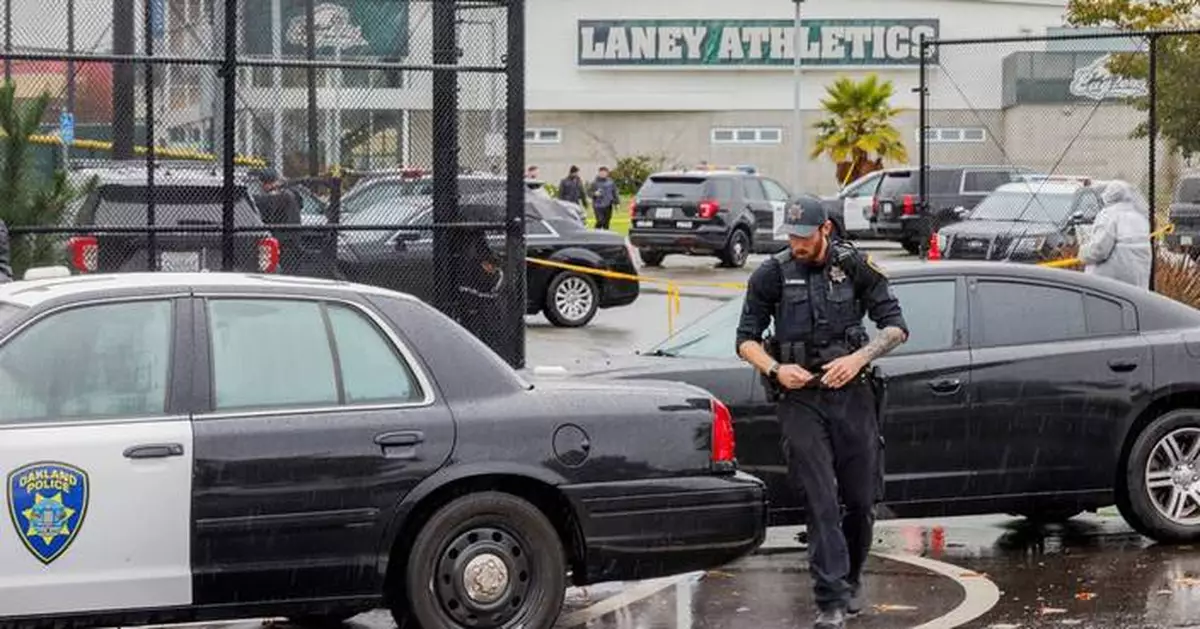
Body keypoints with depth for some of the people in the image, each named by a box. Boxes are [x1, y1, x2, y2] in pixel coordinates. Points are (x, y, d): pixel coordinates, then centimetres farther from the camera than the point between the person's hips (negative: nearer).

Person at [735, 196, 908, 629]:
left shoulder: (855, 267, 1)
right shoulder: (772, 275, 1)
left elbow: (895, 326, 3)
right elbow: (747, 338, 7)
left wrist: (859, 358, -13)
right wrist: (775, 369, -12)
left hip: (852, 394, 1)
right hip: (800, 399, -1)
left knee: (862, 500, 6)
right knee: (820, 502, -10)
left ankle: (851, 580, 30)